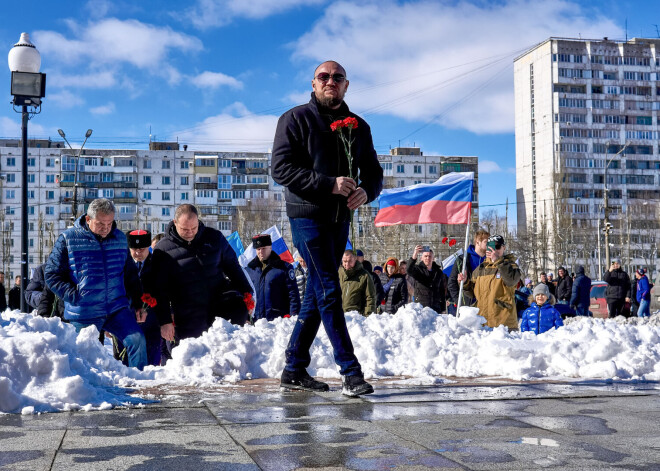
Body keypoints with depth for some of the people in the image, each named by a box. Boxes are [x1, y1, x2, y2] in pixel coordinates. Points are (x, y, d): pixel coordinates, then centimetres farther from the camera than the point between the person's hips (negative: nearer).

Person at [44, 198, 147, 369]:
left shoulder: (120, 238, 7)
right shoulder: (68, 239, -5)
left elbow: (130, 274, 17)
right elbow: (51, 274, -2)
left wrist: (137, 303, 11)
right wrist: (73, 295, -12)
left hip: (117, 309, 2)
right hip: (83, 315, -2)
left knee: (137, 339, -13)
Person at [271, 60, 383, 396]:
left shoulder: (358, 126, 14)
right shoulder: (295, 119, -2)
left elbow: (373, 171, 13)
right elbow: (281, 167, -12)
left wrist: (367, 191, -12)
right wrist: (329, 183, -22)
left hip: (340, 219, 6)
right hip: (307, 215, -6)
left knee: (317, 294, 9)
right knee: (329, 291, -11)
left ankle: (294, 370, 18)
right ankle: (351, 373, -11)